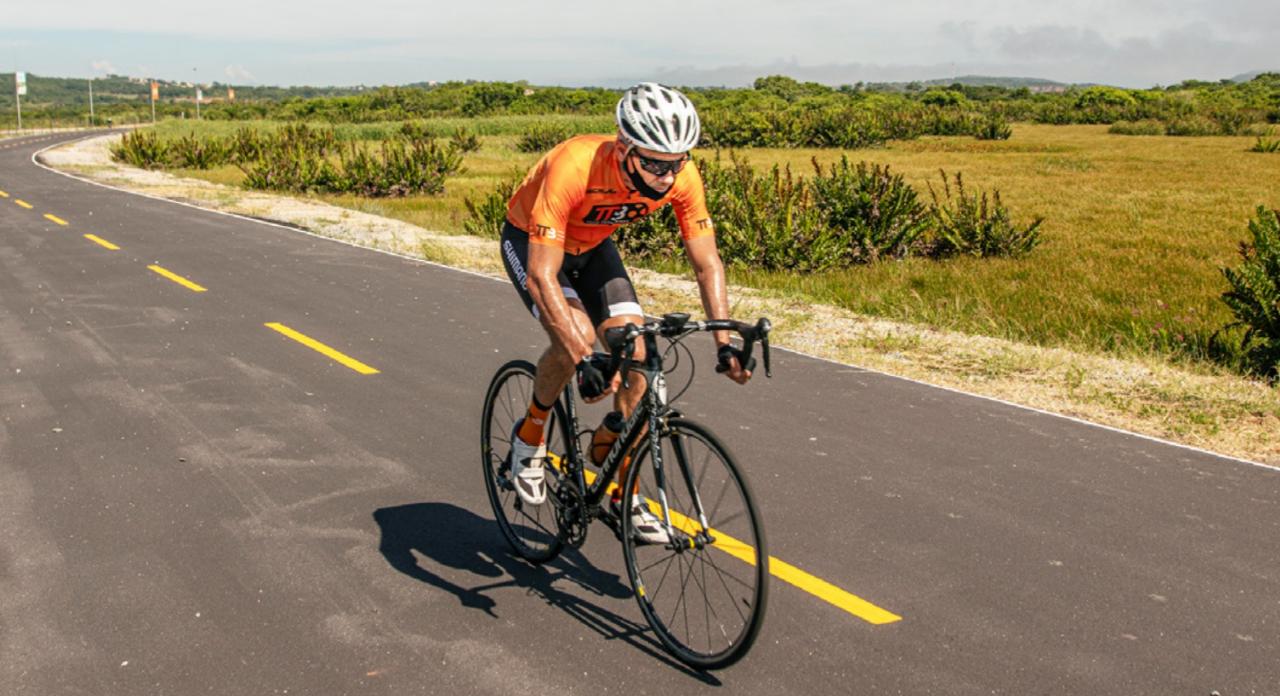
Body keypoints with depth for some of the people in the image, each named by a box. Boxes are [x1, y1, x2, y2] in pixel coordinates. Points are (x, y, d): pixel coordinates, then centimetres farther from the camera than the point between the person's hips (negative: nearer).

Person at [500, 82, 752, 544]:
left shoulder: (681, 177, -27)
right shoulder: (574, 168, -41)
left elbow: (707, 264, -18)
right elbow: (541, 276, -43)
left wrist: (725, 343, -30)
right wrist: (584, 360, -51)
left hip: (592, 246, 4)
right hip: (530, 242, -4)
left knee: (637, 360, -10)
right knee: (577, 339, -30)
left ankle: (626, 496, 6)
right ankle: (529, 436, 1)